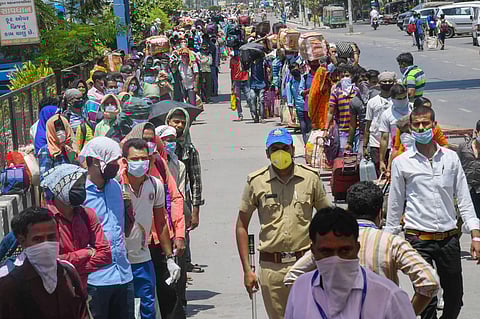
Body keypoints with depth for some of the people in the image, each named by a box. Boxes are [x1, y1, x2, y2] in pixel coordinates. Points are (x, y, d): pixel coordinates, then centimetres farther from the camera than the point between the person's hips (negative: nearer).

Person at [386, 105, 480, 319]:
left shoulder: (450, 158, 4)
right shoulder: (401, 163, -1)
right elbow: (395, 205, 6)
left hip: (449, 238, 3)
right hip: (418, 239, -3)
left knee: (454, 298, 11)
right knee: (427, 301, -6)